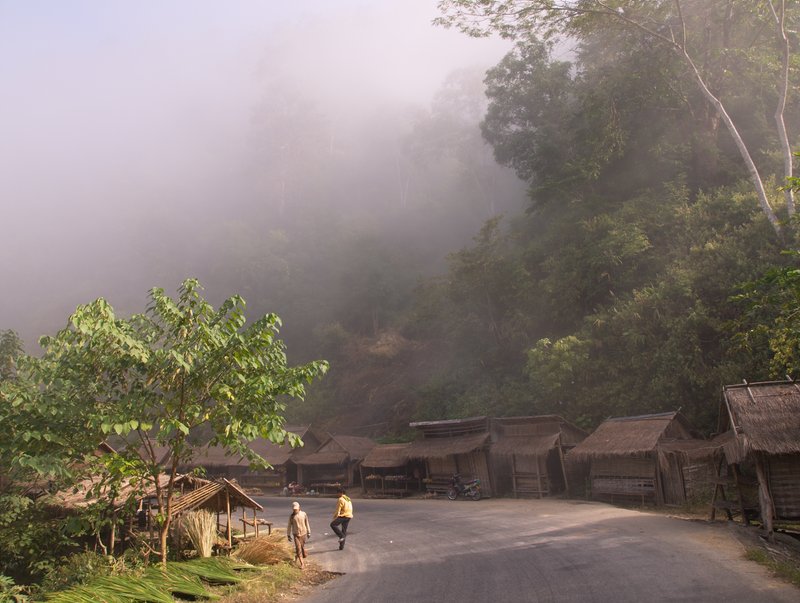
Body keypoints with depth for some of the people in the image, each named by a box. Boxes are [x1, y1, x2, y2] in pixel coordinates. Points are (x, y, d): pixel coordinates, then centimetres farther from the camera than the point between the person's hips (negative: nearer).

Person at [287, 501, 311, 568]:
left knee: (302, 547, 14)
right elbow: (289, 526, 1)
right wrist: (288, 535, 4)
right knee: (298, 548, -10)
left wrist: (309, 532, 7)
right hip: (296, 534, -1)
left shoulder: (303, 514, -6)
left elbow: (307, 523, 3)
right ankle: (302, 563, -6)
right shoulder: (291, 516, -7)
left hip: (303, 533, 1)